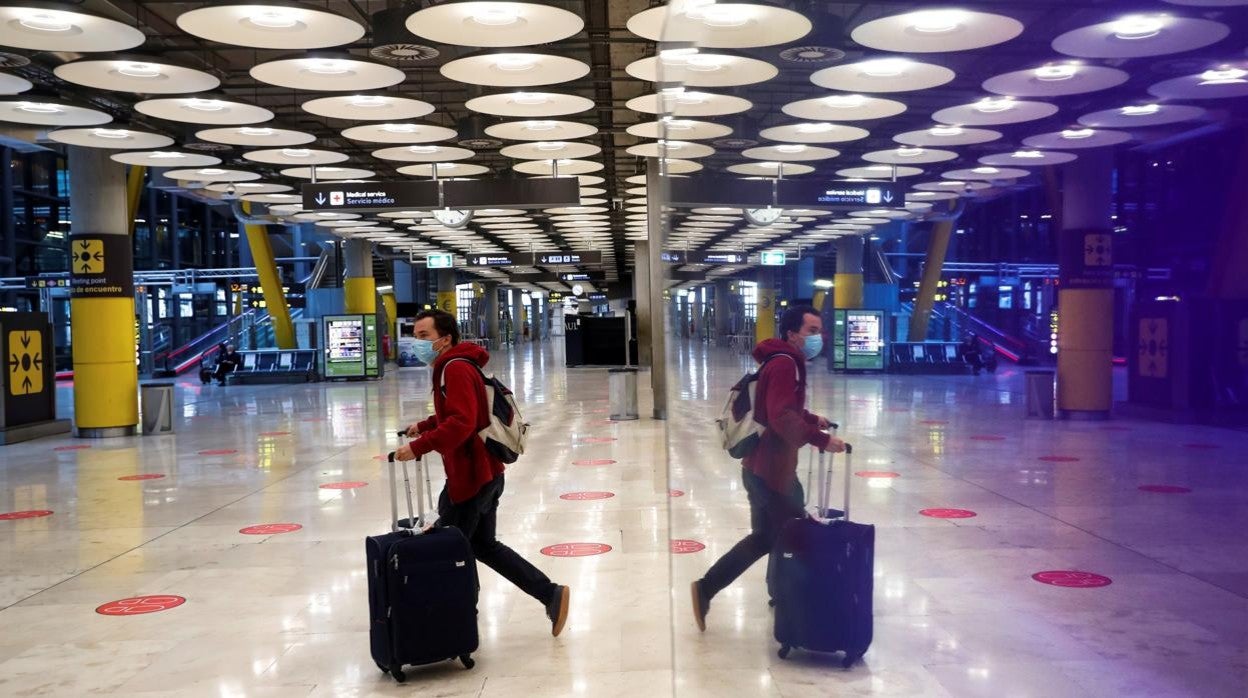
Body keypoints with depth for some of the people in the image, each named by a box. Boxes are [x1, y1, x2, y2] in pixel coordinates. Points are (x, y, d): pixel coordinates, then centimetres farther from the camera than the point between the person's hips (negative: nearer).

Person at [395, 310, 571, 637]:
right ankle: (551, 594, 16)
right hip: (483, 474, 10)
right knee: (484, 546, 17)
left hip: (470, 477, -10)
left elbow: (461, 423, -29)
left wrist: (418, 447, -30)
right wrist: (423, 427, 20)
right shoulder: (451, 367, 15)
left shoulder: (455, 369, -17)